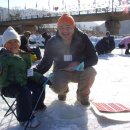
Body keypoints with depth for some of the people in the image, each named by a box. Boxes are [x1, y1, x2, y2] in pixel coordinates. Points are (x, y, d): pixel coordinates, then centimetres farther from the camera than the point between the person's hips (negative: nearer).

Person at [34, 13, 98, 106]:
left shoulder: (82, 38, -19)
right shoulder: (52, 42, -16)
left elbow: (93, 59, -17)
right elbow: (46, 62, -9)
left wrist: (80, 64, -36)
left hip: (79, 71, 0)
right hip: (61, 72, 0)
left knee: (91, 71, -32)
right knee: (56, 86, -31)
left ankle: (83, 94, 0)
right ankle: (63, 91, 12)